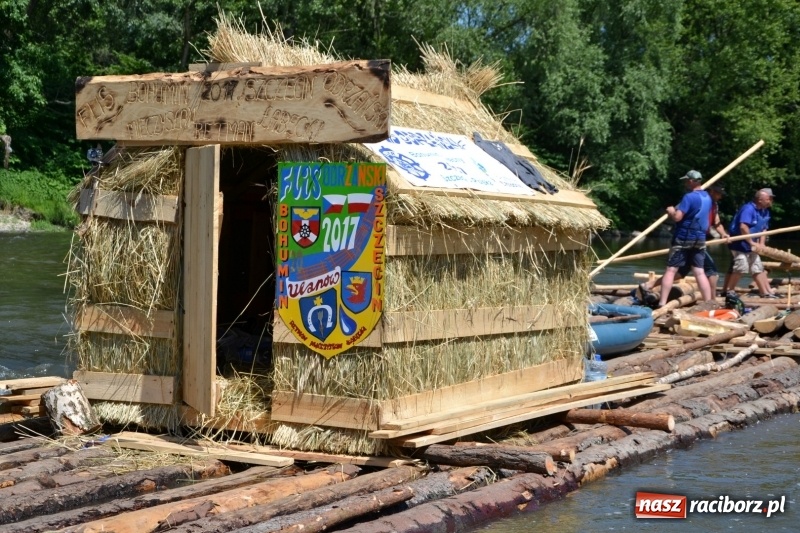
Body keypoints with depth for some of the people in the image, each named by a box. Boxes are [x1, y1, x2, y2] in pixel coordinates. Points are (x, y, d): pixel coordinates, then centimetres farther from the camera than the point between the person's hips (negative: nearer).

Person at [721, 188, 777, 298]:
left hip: (751, 245, 10)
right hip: (739, 243, -10)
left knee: (758, 268, 10)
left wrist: (761, 243, 0)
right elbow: (743, 227, -29)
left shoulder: (765, 212, 9)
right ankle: (727, 292, -5)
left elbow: (764, 229, 15)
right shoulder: (748, 209, -20)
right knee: (741, 267, -14)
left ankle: (766, 292, 15)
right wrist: (752, 242, -23)